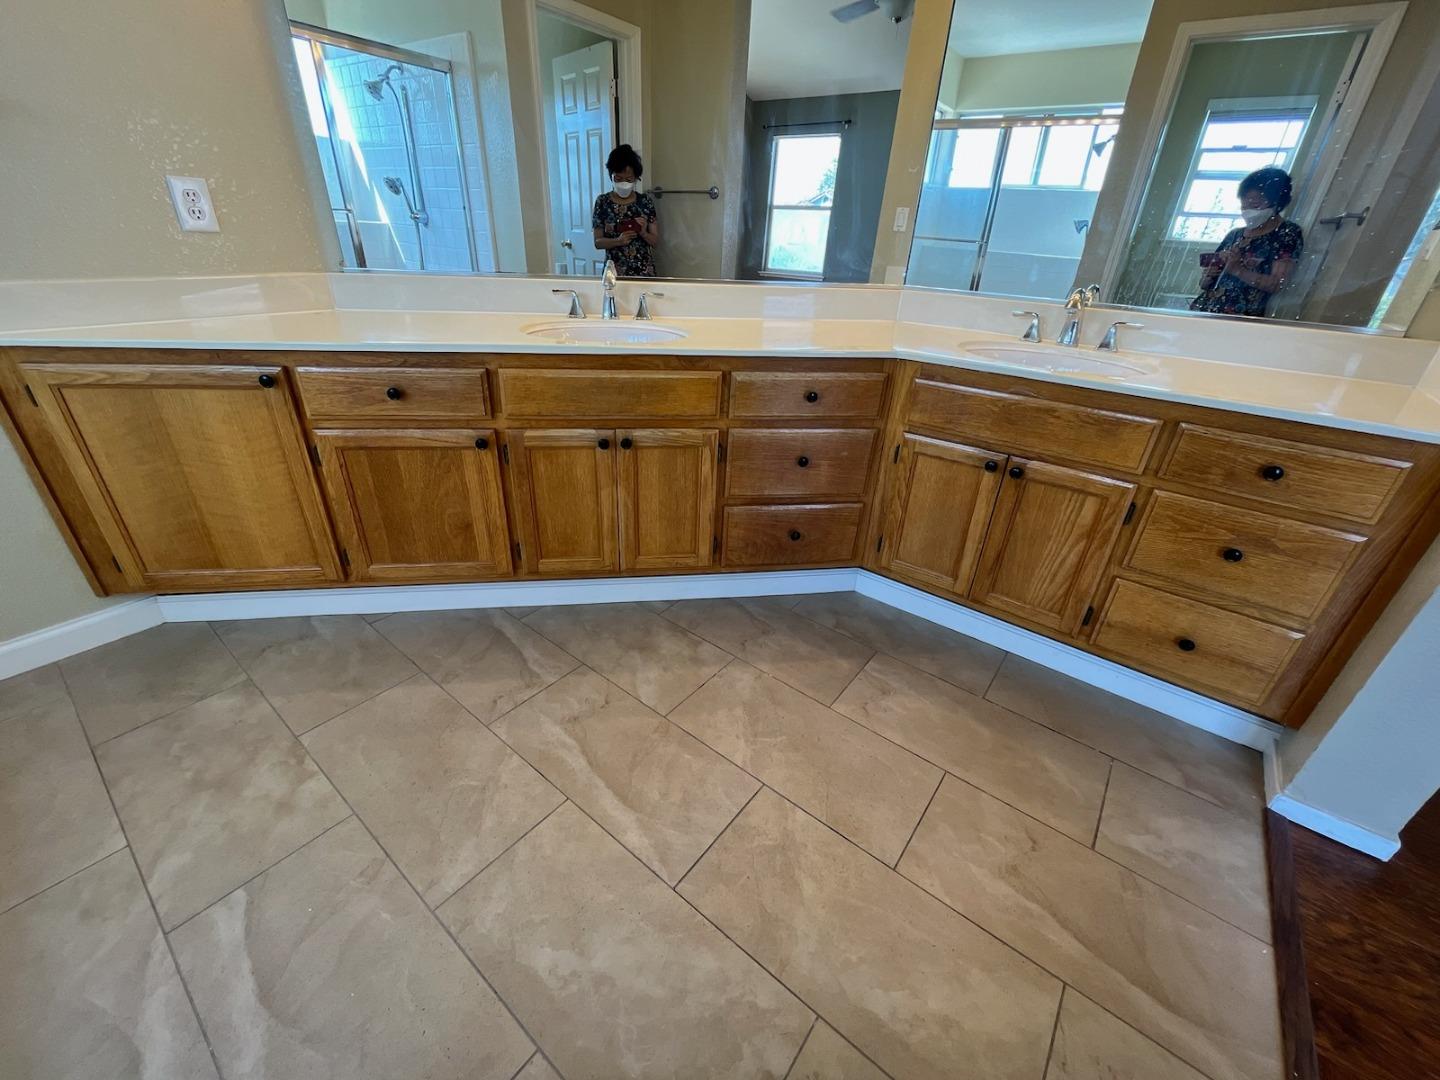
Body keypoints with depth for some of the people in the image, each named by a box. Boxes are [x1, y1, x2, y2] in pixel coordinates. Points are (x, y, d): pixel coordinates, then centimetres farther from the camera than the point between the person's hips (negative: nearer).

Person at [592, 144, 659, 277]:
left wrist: (643, 233, -18)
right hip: (614, 270, 0)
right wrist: (618, 241, -19)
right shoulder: (602, 201, -1)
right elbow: (598, 242, -2)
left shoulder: (646, 202, 0)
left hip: (644, 270, 1)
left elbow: (656, 240, 2)